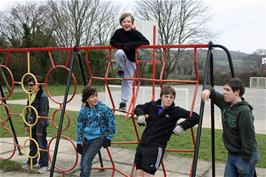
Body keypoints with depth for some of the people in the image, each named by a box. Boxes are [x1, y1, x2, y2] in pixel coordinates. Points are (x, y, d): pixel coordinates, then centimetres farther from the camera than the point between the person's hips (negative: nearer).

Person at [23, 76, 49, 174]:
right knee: (32, 145, 21)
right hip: (32, 125, 9)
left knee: (42, 145, 1)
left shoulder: (43, 96, -18)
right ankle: (31, 162, 37)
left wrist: (40, 128, -20)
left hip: (40, 126, -9)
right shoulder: (31, 95, 9)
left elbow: (43, 114, -20)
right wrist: (27, 124, 15)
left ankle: (44, 165, 13)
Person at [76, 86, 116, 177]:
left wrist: (108, 138, -4)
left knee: (86, 162, -15)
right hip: (87, 138, 4)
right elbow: (80, 127, 3)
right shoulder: (83, 110, -5)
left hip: (99, 138, -4)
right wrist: (79, 142, 2)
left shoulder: (103, 108, -15)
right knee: (83, 163, 9)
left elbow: (112, 123, -6)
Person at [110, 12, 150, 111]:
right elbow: (112, 42, -1)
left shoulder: (135, 33, -15)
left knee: (128, 81, 0)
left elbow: (146, 42, -23)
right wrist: (123, 45, -18)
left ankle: (123, 102, 9)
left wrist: (131, 45, -29)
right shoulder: (118, 32, -9)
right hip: (122, 53, 1)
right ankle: (120, 70, -8)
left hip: (131, 58, -1)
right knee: (119, 53, -36)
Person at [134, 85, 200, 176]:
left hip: (156, 147, -4)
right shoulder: (152, 105, 2)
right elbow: (138, 108, 19)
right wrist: (140, 114, -3)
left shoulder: (175, 111, -8)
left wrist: (182, 126, -20)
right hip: (142, 144, 4)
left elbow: (195, 117, -9)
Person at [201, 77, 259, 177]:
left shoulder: (244, 111, -23)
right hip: (231, 155, 7)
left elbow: (249, 138, -22)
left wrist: (246, 161, -19)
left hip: (244, 156, -7)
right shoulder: (225, 103, -1)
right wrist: (208, 90, -13)